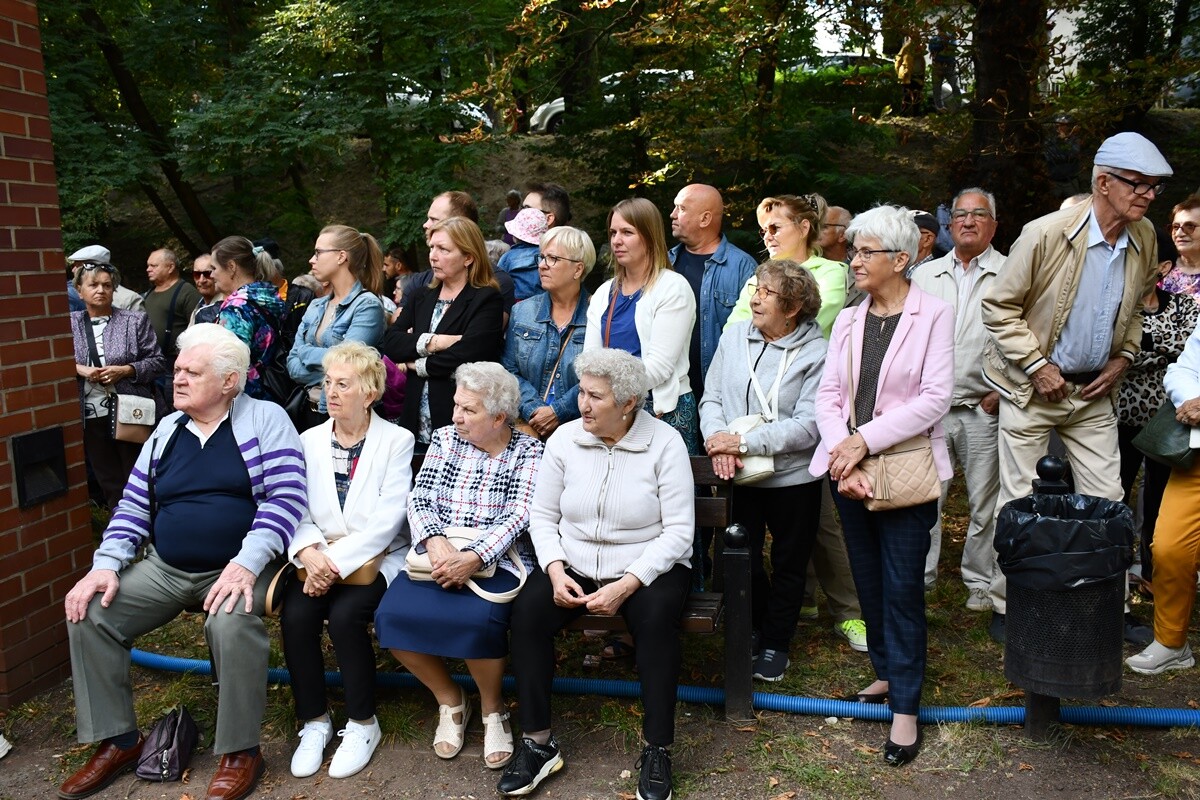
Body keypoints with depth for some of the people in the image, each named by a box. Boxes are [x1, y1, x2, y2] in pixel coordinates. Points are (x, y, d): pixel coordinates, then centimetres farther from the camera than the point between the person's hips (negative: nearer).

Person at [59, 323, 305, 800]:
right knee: (88, 614, -9)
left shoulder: (264, 420, -5)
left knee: (231, 622, -34)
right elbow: (133, 507, 13)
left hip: (238, 569, -6)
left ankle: (240, 751, -13)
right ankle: (118, 740, 7)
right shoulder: (167, 430, 13)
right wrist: (106, 566, -3)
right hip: (164, 569, 6)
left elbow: (286, 497, -16)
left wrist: (245, 564, -26)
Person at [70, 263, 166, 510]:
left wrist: (126, 370, -15)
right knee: (108, 480, 13)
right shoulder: (70, 323, 7)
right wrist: (78, 369, -9)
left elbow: (158, 361, -1)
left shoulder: (136, 320, 0)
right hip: (91, 415, 3)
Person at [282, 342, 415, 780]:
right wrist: (309, 552, -19)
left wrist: (336, 561, -20)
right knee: (296, 615, -23)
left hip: (376, 559, -3)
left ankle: (362, 723, -5)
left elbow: (387, 520, -11)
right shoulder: (309, 440, 10)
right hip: (319, 559, 3)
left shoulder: (396, 441, -1)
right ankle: (315, 721, -1)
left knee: (344, 614, -28)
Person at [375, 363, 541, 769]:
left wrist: (474, 559, -24)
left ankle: (492, 708, 0)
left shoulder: (528, 451, 0)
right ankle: (449, 698, 5)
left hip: (495, 561, -4)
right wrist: (435, 542, -17)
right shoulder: (444, 438, 12)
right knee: (392, 615, -23)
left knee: (477, 620, -33)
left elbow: (518, 518, -9)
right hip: (437, 556, 4)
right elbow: (420, 498, 4)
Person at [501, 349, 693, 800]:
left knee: (655, 618, -32)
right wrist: (556, 571, -16)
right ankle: (537, 744, -10)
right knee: (528, 610, -23)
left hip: (646, 569, -3)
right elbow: (543, 517, 3)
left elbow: (678, 531, -13)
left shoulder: (664, 443, -10)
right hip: (574, 565, 3)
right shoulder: (564, 439, -1)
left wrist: (626, 585, -23)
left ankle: (657, 750, -15)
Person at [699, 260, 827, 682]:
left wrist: (743, 442, -22)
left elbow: (808, 426, -18)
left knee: (788, 564, 14)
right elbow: (711, 398, 3)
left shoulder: (816, 354, -12)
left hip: (793, 477, -3)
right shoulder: (734, 336, 1)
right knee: (743, 560, 13)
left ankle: (776, 643, 34)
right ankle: (755, 629, 39)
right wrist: (717, 440, -16)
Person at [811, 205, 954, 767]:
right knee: (868, 581, 14)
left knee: (902, 587, 0)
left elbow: (935, 398, -13)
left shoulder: (933, 315, -4)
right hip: (848, 470, 5)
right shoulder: (848, 321, 10)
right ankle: (886, 674, 32)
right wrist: (842, 455, -12)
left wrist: (865, 440, -17)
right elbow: (828, 394, 3)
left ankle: (905, 707, 10)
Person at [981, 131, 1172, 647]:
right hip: (1032, 389, -5)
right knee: (1020, 502, 3)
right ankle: (1005, 605, 18)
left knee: (1106, 500, 8)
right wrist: (1037, 366, -15)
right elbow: (999, 306, -12)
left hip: (1094, 392, 5)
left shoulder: (1145, 240, 3)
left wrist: (1123, 358, 4)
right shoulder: (1047, 234, -16)